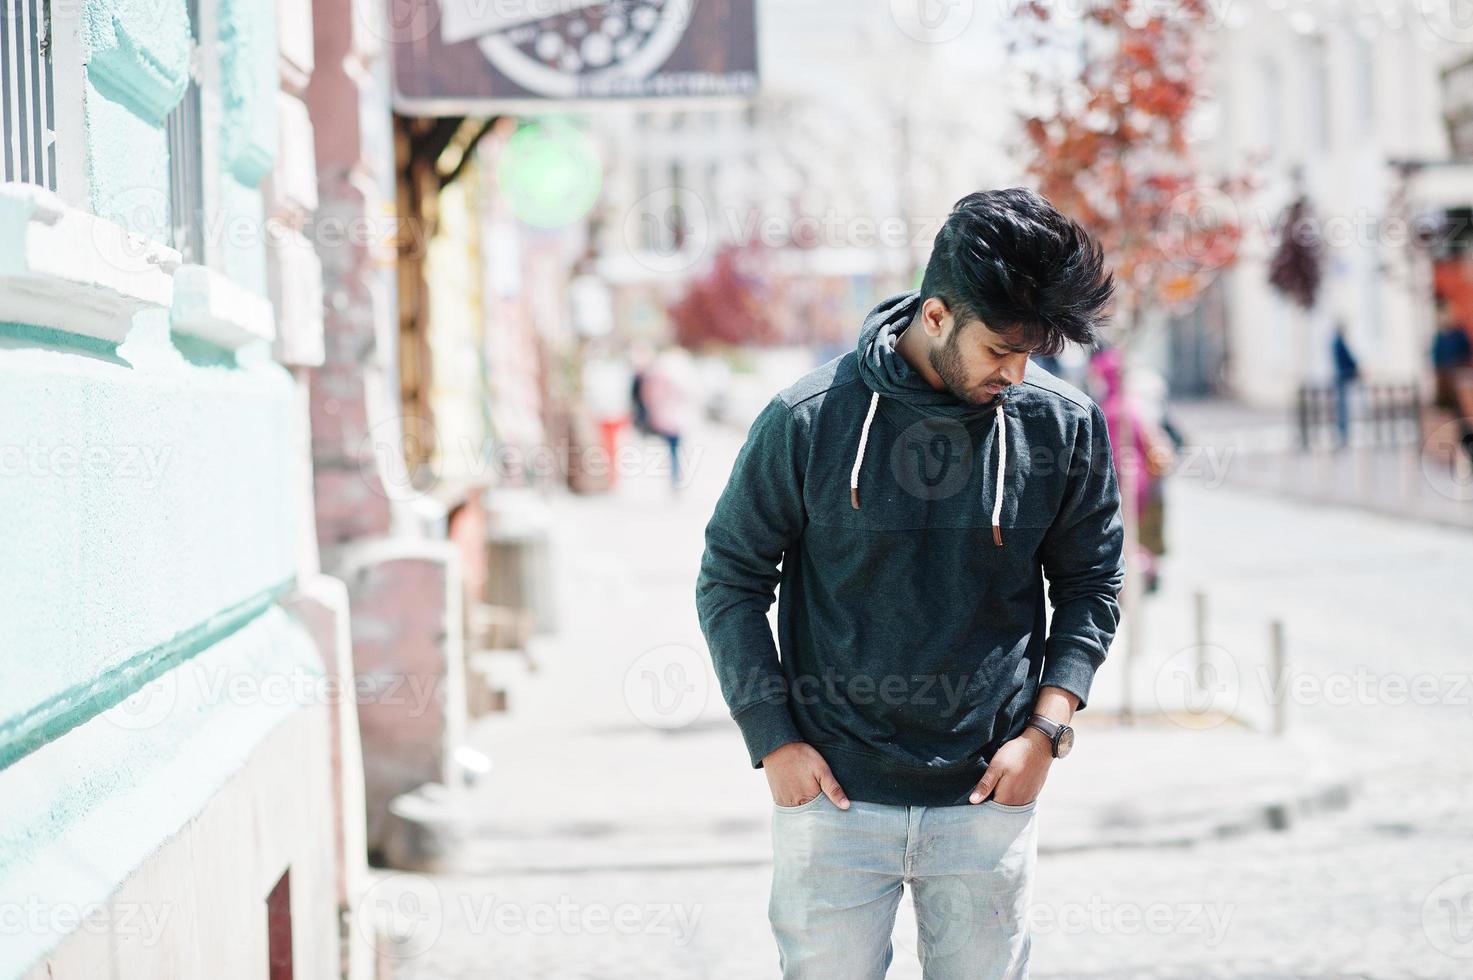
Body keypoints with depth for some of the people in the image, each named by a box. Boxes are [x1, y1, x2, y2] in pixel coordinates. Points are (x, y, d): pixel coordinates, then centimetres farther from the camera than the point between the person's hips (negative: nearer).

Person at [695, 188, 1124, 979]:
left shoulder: (1065, 426, -3)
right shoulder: (808, 419, -9)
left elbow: (1090, 584, 9)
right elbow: (730, 580, 0)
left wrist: (1047, 728, -2)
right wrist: (773, 740, -5)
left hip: (989, 797, 2)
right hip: (831, 796, -2)